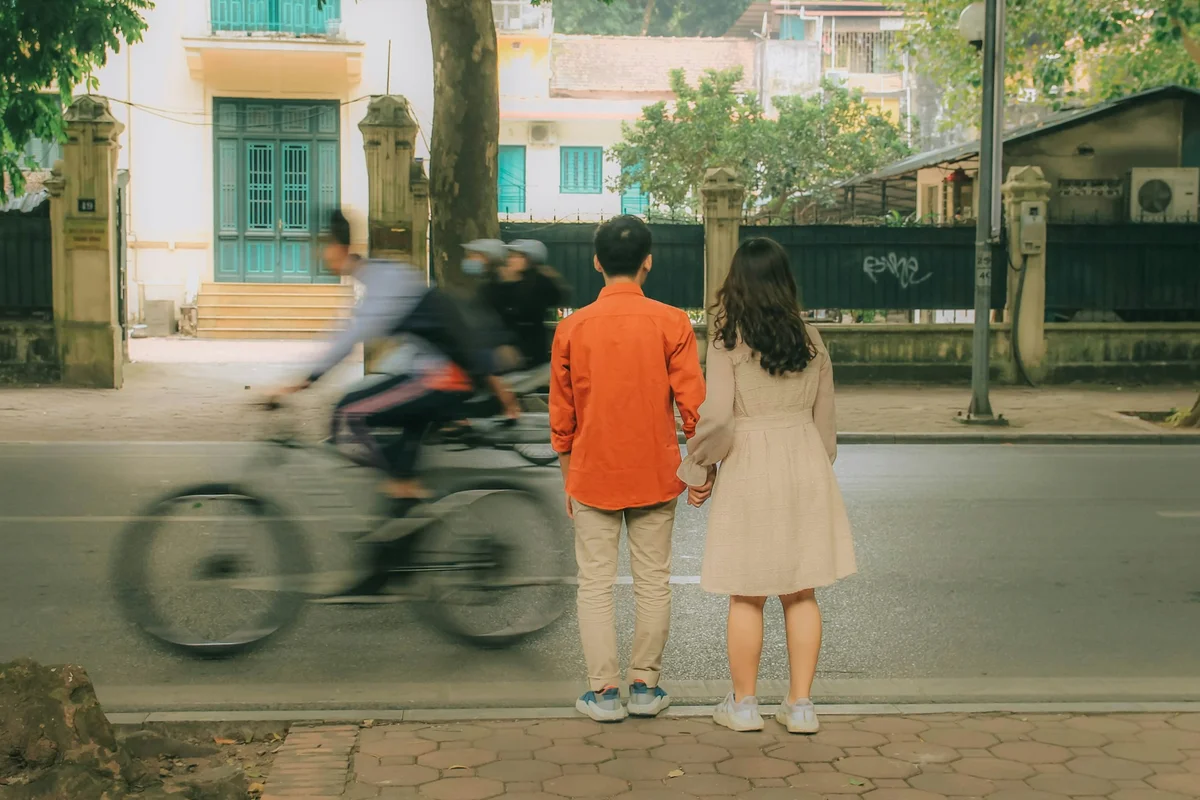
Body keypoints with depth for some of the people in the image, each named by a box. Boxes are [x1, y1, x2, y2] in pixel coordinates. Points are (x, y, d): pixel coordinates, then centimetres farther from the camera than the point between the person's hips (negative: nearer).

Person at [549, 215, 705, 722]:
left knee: (596, 585, 7)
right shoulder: (671, 323, -7)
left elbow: (561, 418, 3)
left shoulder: (572, 328, -3)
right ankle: (645, 686, 16)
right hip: (654, 478, 0)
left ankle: (604, 691, 8)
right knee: (653, 583, 10)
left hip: (592, 476, 0)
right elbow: (693, 404, -7)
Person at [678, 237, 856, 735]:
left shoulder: (728, 340, -9)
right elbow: (825, 418, 10)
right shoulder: (810, 340, 5)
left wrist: (698, 470, 0)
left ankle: (743, 703, 16)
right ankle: (800, 704, 15)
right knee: (801, 593, 10)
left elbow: (716, 416, -15)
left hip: (749, 469, -4)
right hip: (805, 466, 4)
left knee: (746, 597, 6)